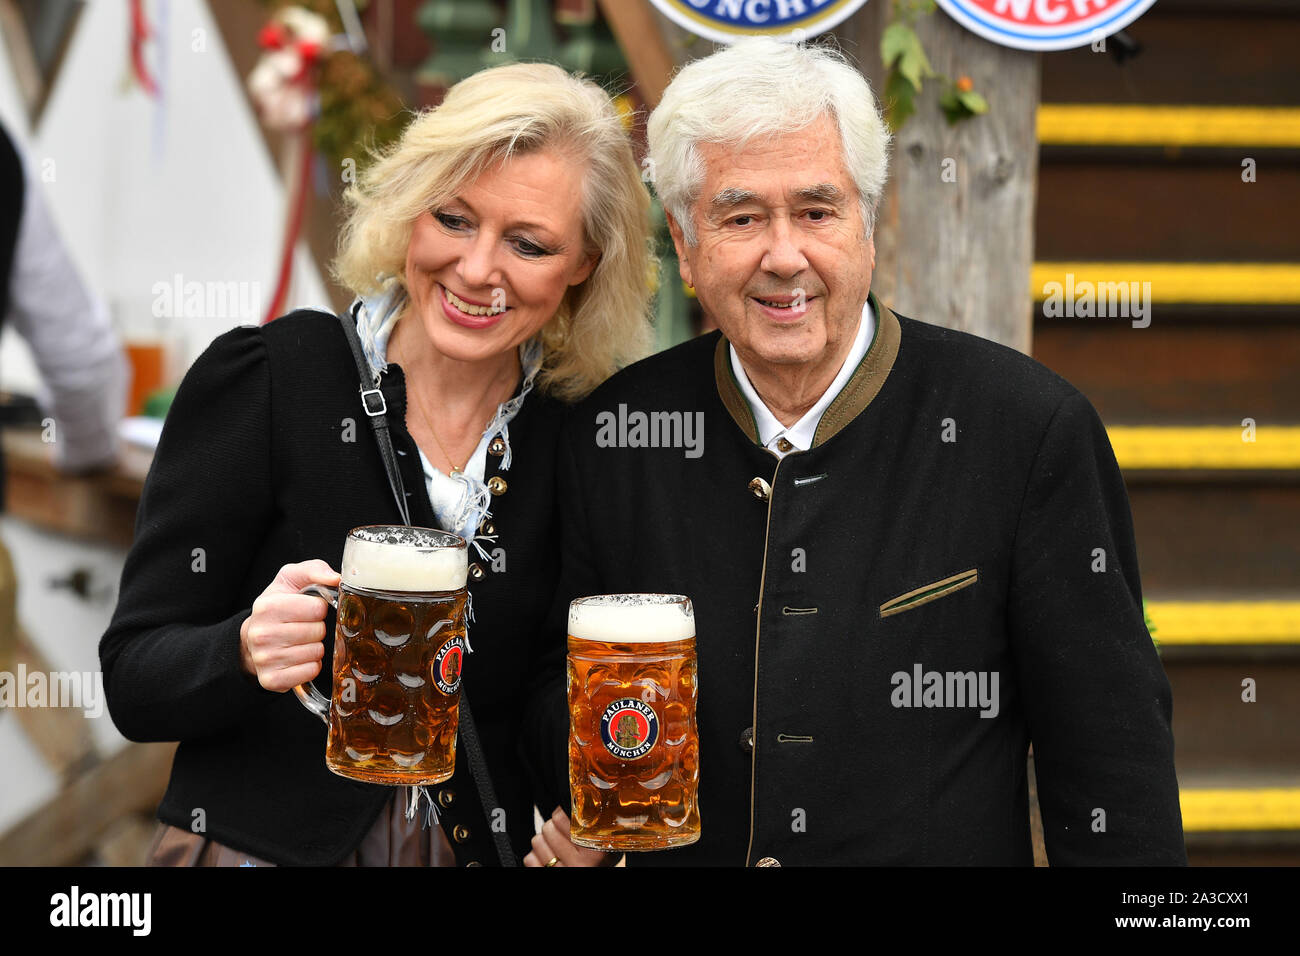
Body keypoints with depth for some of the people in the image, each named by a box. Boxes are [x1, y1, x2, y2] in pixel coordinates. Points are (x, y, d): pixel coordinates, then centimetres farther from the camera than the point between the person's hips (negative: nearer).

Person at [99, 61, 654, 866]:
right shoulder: (266, 377, -12)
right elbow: (134, 680, -12)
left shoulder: (577, 437, -4)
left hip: (484, 845, 3)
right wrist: (246, 651, -31)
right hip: (260, 845, -2)